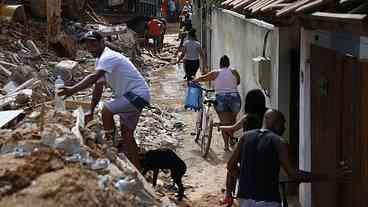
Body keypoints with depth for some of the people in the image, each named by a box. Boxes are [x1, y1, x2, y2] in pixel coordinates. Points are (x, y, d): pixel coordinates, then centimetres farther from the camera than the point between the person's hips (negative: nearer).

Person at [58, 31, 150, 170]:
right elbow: (98, 87, 13)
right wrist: (90, 111, 10)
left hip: (138, 94, -11)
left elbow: (94, 78, -37)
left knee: (107, 110, -24)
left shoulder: (108, 57, -21)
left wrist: (72, 90, -44)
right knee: (126, 132, 13)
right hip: (130, 95, 11)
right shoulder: (101, 59, 11)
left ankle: (110, 145, -8)